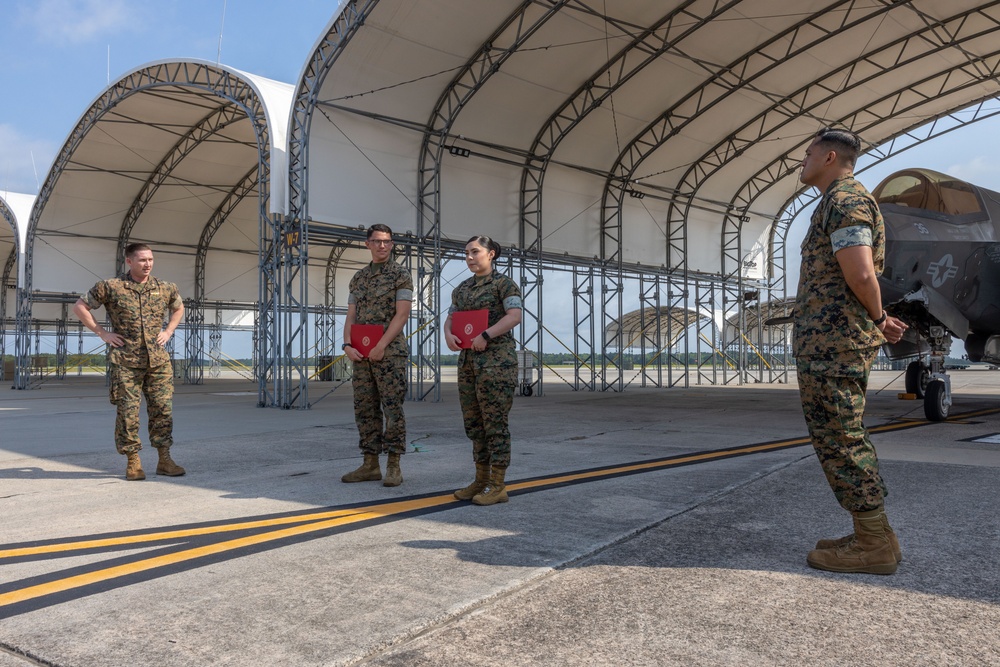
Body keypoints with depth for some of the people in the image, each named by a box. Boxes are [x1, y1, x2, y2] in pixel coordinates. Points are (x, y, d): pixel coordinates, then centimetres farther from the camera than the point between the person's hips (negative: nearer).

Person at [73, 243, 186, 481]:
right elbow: (79, 307, 5)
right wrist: (101, 332, -2)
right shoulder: (110, 287, -2)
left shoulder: (166, 288, 8)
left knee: (162, 409, 2)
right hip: (126, 362, -3)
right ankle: (133, 462, 11)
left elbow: (178, 308, 28)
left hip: (158, 361, 3)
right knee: (128, 412, 0)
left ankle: (164, 460, 9)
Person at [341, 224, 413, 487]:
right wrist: (348, 345, -5)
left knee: (392, 408, -5)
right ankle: (370, 465, 14)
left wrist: (381, 346, -17)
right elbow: (351, 316, 12)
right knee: (365, 408, 7)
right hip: (362, 353, 6)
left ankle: (394, 467, 0)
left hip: (390, 351, -6)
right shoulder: (359, 277, 15)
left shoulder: (401, 275, -2)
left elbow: (402, 315, -11)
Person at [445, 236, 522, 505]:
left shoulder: (503, 283, -5)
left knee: (494, 423, -6)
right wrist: (449, 335, -7)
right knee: (473, 423, 9)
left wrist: (485, 335, -25)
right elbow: (450, 320, 16)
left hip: (497, 360, -8)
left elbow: (515, 316, -17)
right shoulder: (462, 289, 17)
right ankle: (482, 480, 17)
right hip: (469, 361, 8)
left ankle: (498, 486, 0)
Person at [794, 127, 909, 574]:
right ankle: (872, 536, 18)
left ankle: (874, 544, -2)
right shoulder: (840, 205, 24)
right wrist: (880, 321, 10)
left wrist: (878, 320, -4)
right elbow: (857, 277, 24)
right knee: (844, 439, 12)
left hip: (833, 341, -11)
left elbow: (861, 275, -20)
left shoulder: (844, 200, -10)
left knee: (838, 439, -8)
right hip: (829, 341, 11)